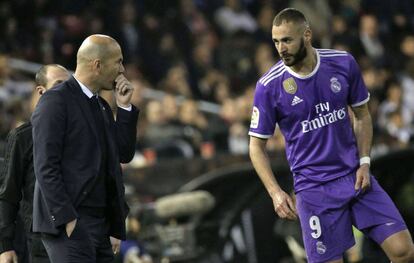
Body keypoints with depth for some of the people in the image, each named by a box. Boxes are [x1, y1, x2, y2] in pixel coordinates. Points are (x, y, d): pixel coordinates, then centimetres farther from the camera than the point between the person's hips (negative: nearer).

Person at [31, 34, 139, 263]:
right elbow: (45, 167, -14)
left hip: (101, 225, 8)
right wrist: (66, 219, -20)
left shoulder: (102, 107, 19)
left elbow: (124, 155, 18)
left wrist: (124, 107, 10)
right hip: (69, 225, -8)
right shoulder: (56, 101, -8)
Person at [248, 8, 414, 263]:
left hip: (356, 177, 3)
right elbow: (257, 146, -2)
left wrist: (364, 163, -1)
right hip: (313, 188, -3)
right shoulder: (269, 86, -10)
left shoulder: (344, 63, -3)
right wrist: (276, 192, -13)